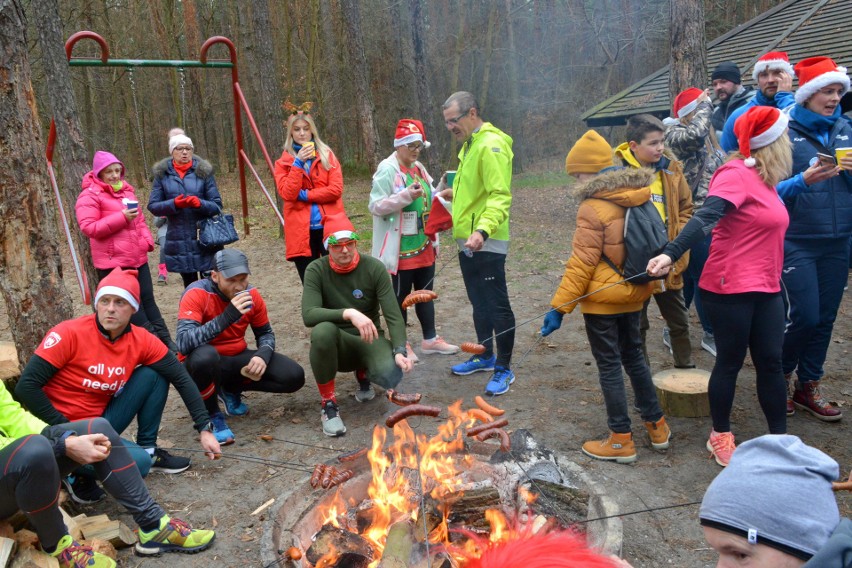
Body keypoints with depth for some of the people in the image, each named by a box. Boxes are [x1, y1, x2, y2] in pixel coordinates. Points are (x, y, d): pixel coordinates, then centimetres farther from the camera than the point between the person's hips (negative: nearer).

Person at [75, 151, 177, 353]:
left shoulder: (126, 190, 15)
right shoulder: (90, 195, -8)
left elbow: (139, 220, 23)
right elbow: (88, 227, -17)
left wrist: (147, 240, 6)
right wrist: (121, 217, -21)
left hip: (138, 258, 7)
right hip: (112, 262, -7)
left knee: (148, 300, 13)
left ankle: (165, 341, 19)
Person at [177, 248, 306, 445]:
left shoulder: (251, 294, -7)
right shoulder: (196, 294, -23)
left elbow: (265, 333, 6)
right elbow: (184, 343, -36)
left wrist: (263, 355, -17)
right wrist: (227, 316, -42)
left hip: (238, 359, 5)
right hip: (205, 363, -5)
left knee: (294, 377, -11)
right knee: (204, 355, -41)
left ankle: (231, 390, 14)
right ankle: (212, 416, -10)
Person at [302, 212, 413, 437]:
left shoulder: (374, 268, -10)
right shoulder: (316, 270, -11)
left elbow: (393, 315, -14)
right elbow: (308, 315, -25)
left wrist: (399, 350, -30)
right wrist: (349, 313, -39)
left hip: (370, 341, 1)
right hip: (337, 345, -1)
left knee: (391, 375, -31)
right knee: (323, 330, -37)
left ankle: (363, 374, 11)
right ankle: (328, 404, -15)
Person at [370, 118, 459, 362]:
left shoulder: (419, 168, 12)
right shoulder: (387, 169, -12)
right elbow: (376, 206, -18)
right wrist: (405, 196, -26)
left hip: (424, 246, 8)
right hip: (401, 250, -8)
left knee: (426, 293, 16)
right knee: (400, 296, 4)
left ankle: (430, 339, 29)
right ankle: (401, 345, 16)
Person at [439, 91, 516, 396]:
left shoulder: (491, 145, -16)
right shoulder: (470, 143, 15)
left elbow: (500, 195, -25)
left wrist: (483, 230, -37)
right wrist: (455, 192, 13)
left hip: (486, 242, -10)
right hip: (467, 240, 10)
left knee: (497, 306, 0)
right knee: (478, 303, 20)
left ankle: (504, 368, 11)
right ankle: (485, 355, 35)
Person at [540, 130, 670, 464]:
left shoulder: (593, 208, -19)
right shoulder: (641, 198, 4)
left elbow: (581, 264, -20)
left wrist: (559, 307, -16)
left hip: (602, 299, -8)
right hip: (635, 294, 8)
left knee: (609, 366, 3)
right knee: (633, 355, 21)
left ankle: (621, 440, 13)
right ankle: (656, 425, 31)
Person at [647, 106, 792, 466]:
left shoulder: (762, 178, 12)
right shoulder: (736, 174, -16)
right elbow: (705, 217, -32)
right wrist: (670, 254, -45)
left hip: (765, 289, 8)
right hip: (731, 288, -8)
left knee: (770, 362, 12)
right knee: (730, 363, 5)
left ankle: (780, 438, 26)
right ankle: (720, 437, 24)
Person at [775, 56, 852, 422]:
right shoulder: (785, 132, -6)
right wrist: (804, 179, -26)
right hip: (798, 242, -5)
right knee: (805, 317, -7)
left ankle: (808, 386, 24)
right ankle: (782, 373, 19)